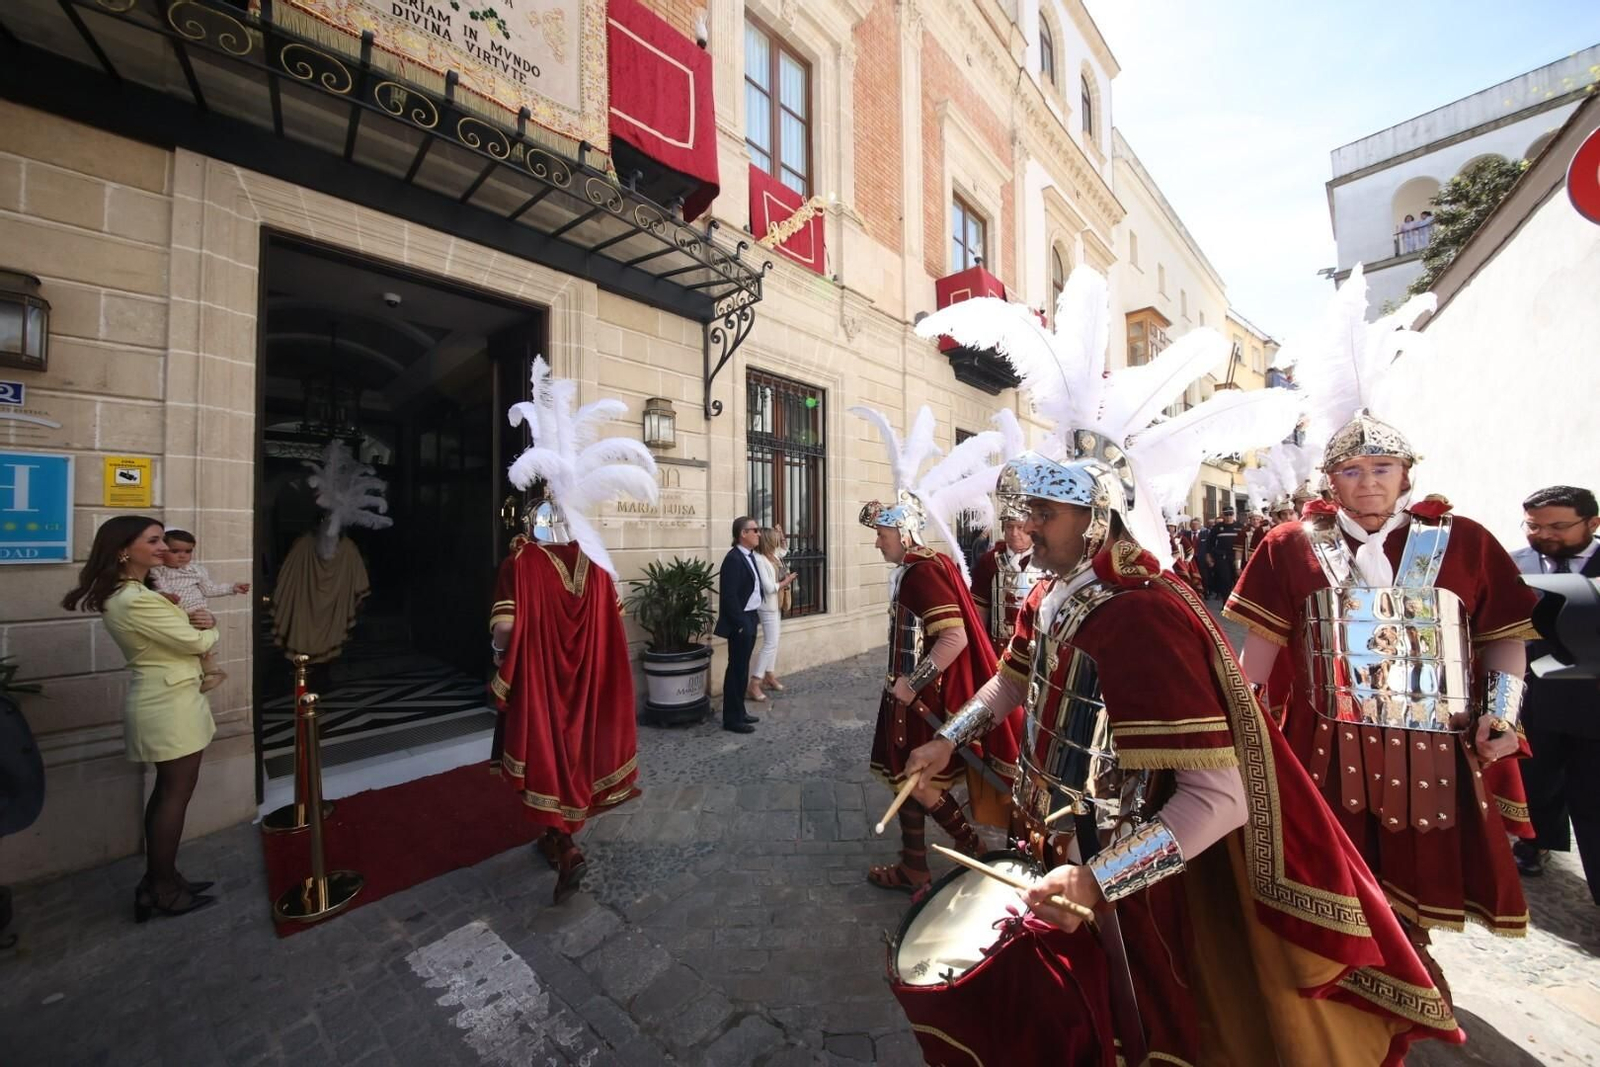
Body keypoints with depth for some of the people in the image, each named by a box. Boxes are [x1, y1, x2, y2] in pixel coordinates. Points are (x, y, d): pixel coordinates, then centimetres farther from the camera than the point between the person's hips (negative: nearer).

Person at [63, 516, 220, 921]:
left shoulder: (127, 594, 10)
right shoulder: (135, 601, -23)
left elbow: (175, 631, 12)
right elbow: (197, 642, -19)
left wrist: (196, 619, -10)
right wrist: (207, 628, 4)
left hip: (163, 700, 10)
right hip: (170, 704, -10)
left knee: (166, 790, 17)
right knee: (176, 794, 3)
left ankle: (158, 879, 28)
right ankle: (164, 889, 16)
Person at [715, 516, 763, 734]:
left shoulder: (749, 556, 11)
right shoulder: (733, 558, -18)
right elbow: (729, 596, -22)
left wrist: (753, 617, 13)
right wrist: (740, 623, -19)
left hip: (750, 619, 9)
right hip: (740, 623, -9)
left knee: (742, 668, 17)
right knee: (737, 669, 0)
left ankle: (739, 711, 28)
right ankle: (731, 718, 11)